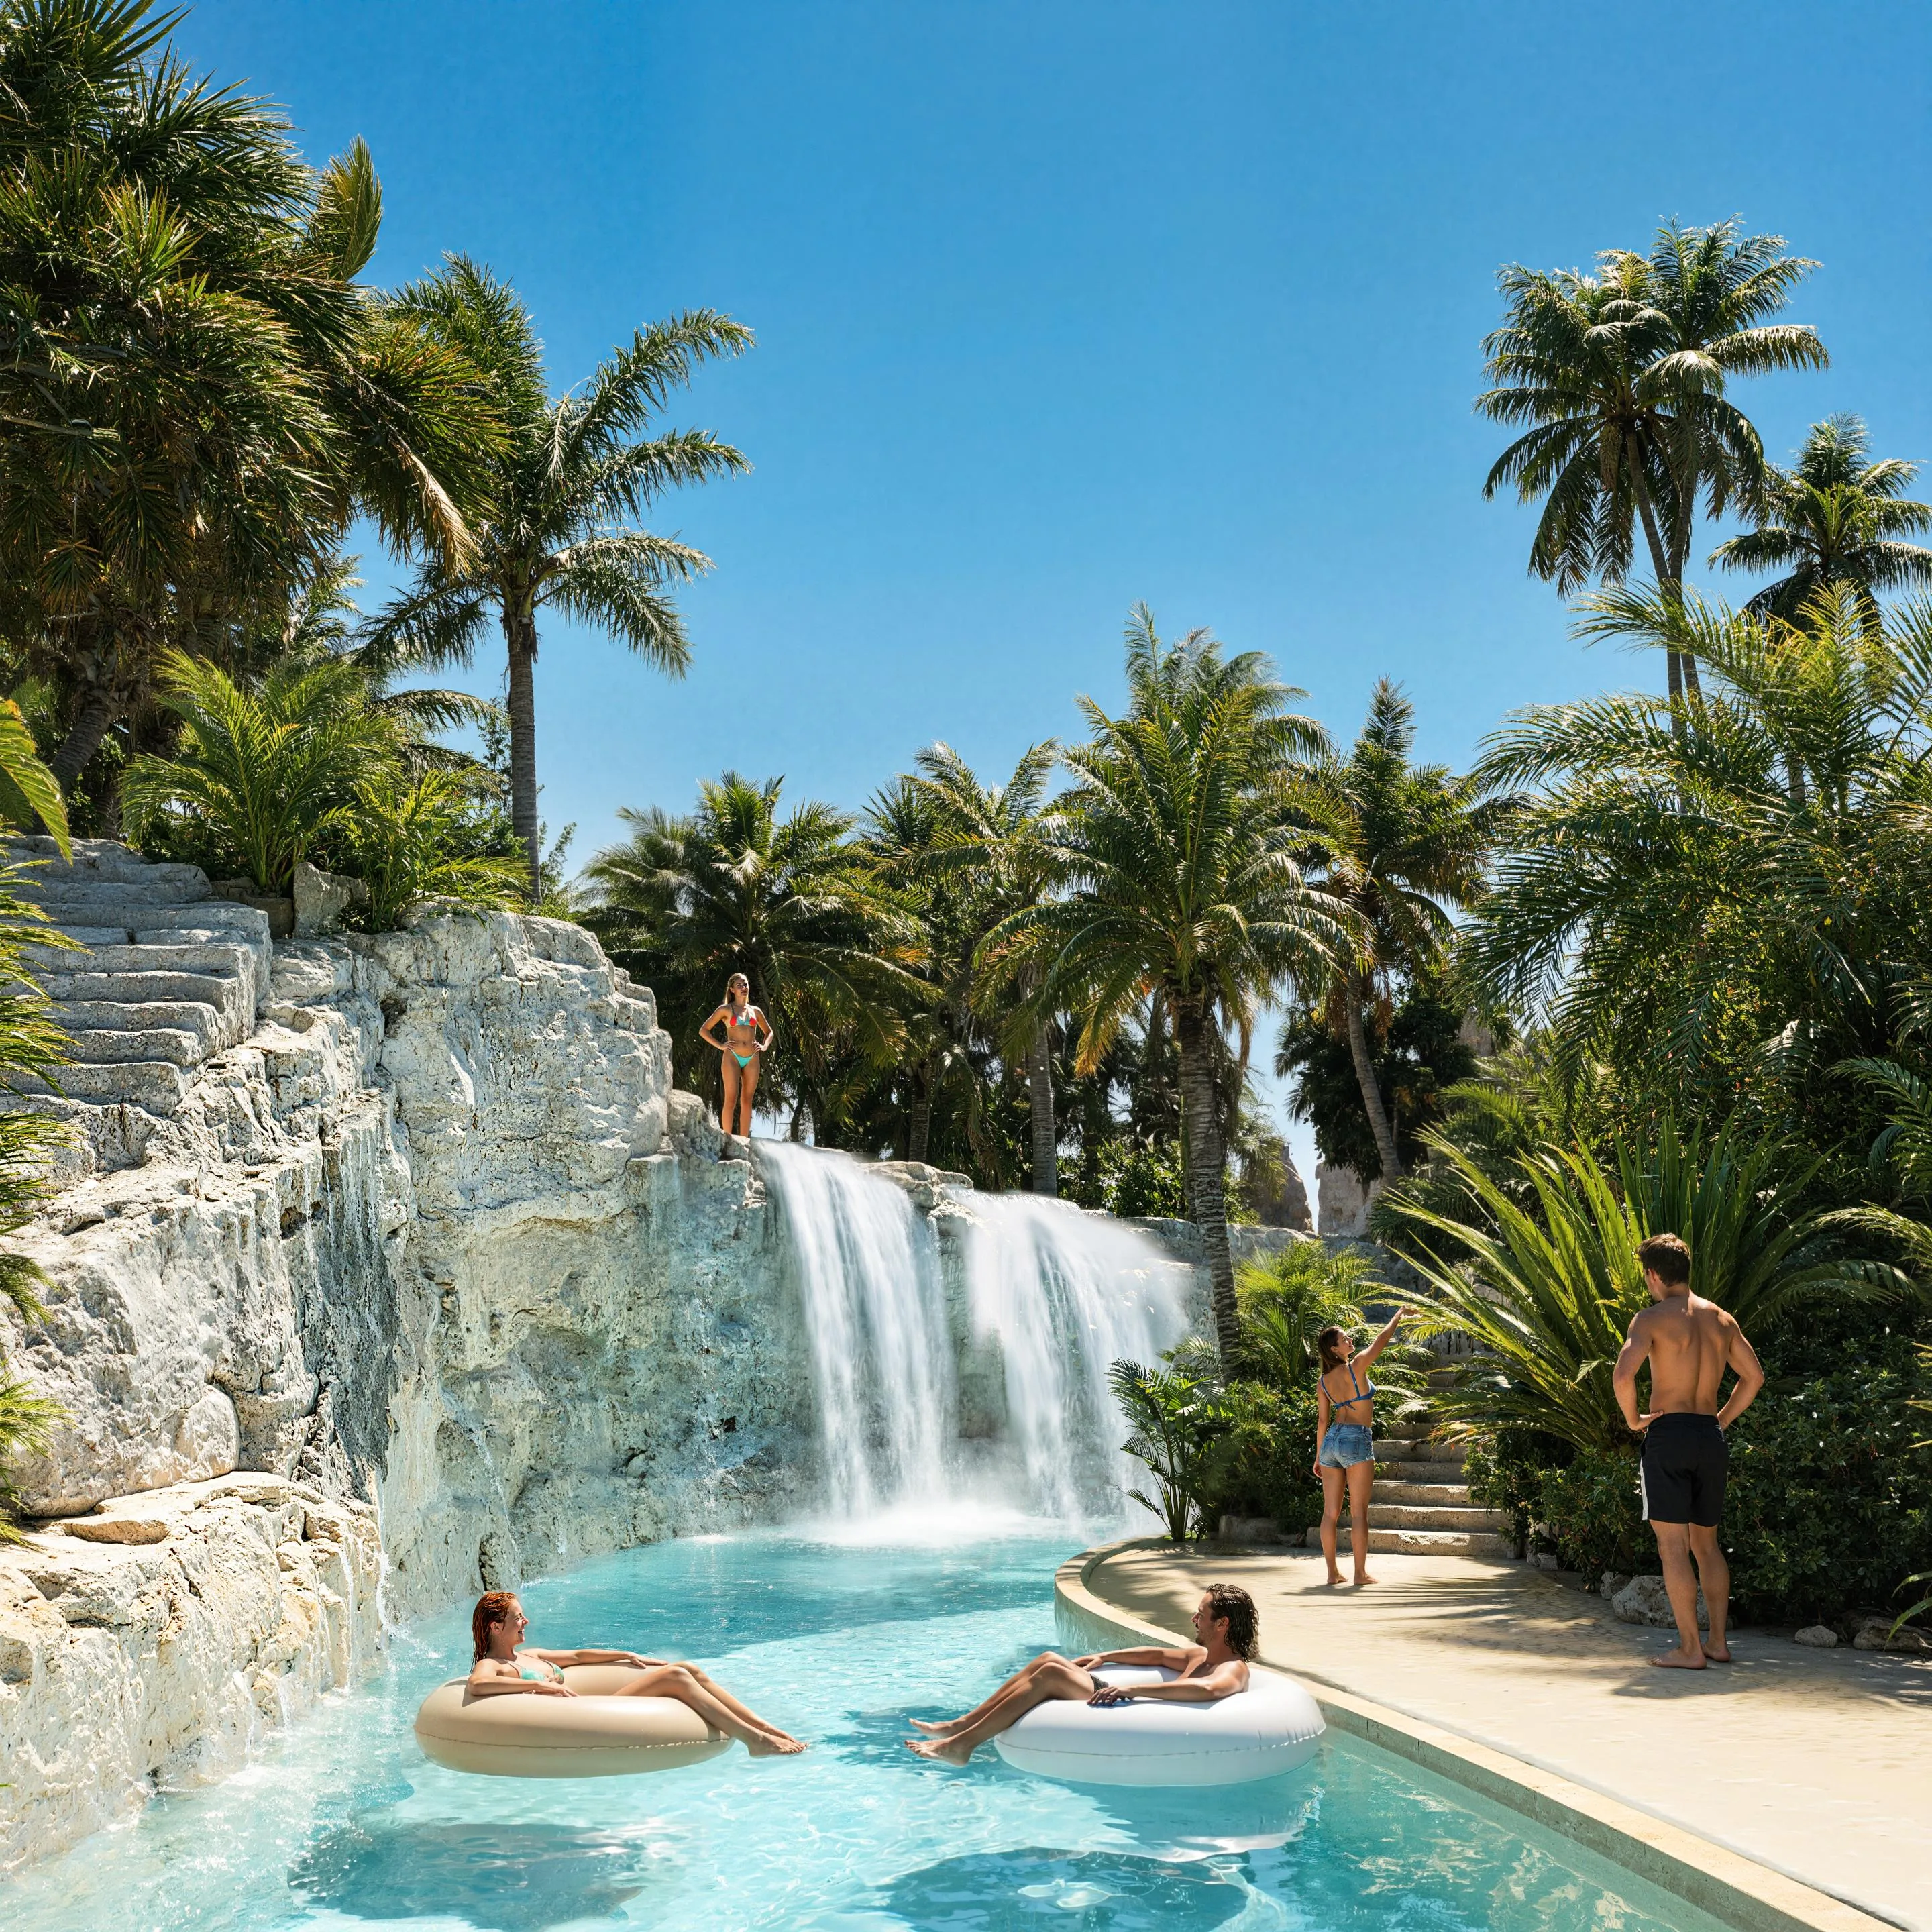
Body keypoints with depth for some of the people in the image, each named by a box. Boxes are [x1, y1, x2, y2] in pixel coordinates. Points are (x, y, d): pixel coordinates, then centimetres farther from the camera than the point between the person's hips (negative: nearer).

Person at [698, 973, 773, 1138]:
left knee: (747, 1100, 2)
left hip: (752, 1058, 4)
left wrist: (764, 1046, 9)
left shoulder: (755, 1011, 15)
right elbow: (703, 1030, 5)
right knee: (731, 1100, -10)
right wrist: (720, 1046, -5)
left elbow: (769, 1032, 28)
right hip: (732, 1057, -4)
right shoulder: (726, 1010, 5)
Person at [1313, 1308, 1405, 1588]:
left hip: (1331, 1440, 6)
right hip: (1357, 1441, -6)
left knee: (1331, 1512, 6)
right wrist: (1398, 1315, 16)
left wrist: (1319, 1456, 16)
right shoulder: (1356, 1368, -8)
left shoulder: (1323, 1382, 8)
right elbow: (1381, 1341, 2)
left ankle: (1332, 1573, 10)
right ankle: (1361, 1573, 1)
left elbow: (1322, 1421, 10)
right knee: (1359, 1512, -1)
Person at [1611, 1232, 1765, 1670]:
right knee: (1706, 1544, 16)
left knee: (1673, 1547, -2)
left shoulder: (1651, 1317, -8)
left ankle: (1690, 1649, -3)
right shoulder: (1722, 1318, 11)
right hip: (1711, 1437, 6)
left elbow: (1623, 1374, -22)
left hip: (1667, 1433, -6)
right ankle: (1718, 1641, 18)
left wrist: (1632, 1419, -7)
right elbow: (1754, 1376, 15)